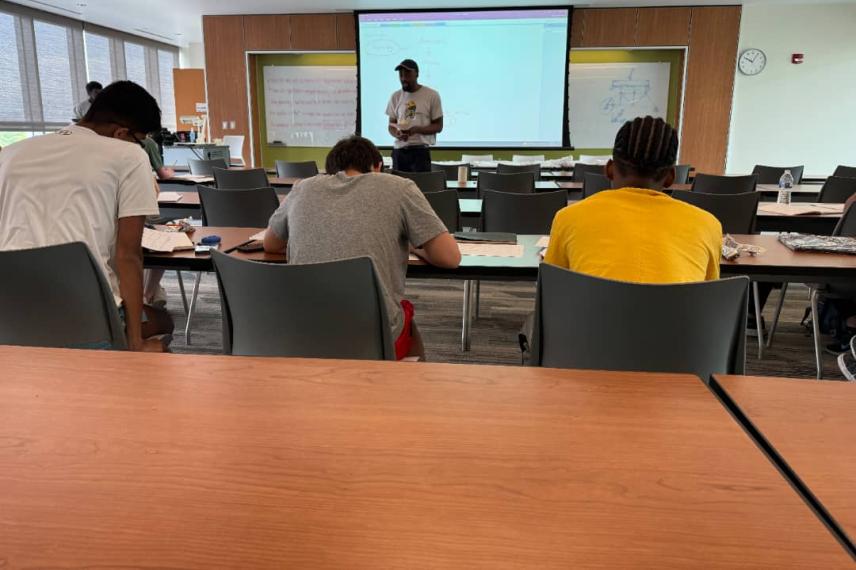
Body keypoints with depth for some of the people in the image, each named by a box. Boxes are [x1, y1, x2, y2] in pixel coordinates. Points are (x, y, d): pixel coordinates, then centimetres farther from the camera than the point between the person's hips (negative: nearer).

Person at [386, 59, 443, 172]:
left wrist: (417, 129, -17)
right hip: (399, 150, 3)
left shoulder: (432, 95, -1)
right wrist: (397, 134, -10)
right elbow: (391, 124, 15)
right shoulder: (395, 97, 11)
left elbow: (438, 126, 0)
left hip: (421, 150, -3)